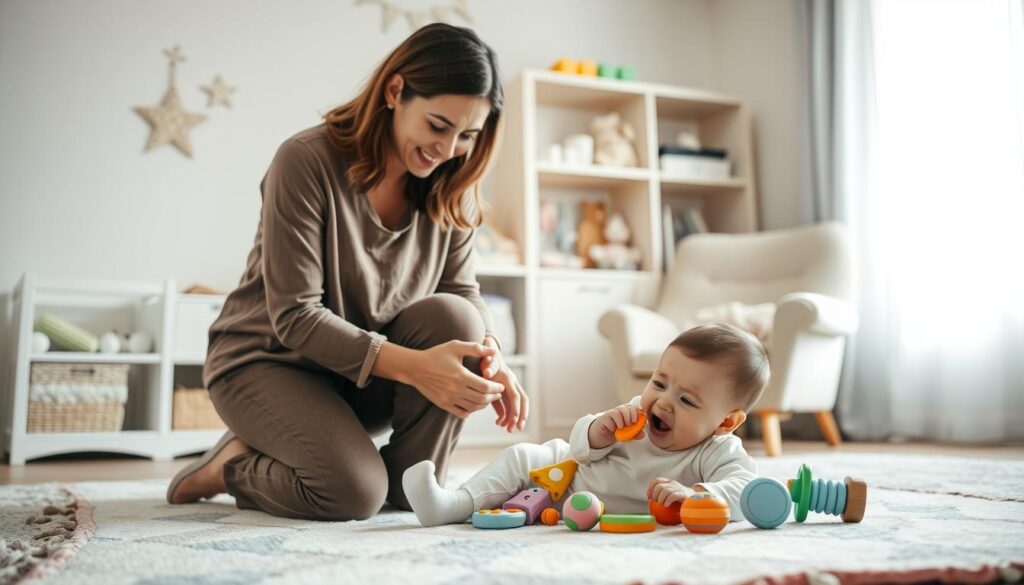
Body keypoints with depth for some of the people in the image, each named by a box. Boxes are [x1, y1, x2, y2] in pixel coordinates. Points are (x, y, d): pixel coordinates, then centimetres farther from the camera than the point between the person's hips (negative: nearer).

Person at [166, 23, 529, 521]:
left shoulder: (450, 185, -5)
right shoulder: (306, 161, -22)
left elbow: (463, 292, -2)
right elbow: (294, 317, -25)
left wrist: (490, 355, -25)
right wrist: (412, 365, -36)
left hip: (367, 380, 5)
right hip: (268, 362, -4)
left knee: (452, 317, -25)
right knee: (355, 493, -28)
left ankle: (413, 484, -9)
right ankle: (233, 464, 4)